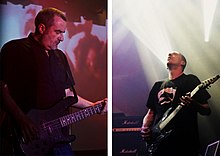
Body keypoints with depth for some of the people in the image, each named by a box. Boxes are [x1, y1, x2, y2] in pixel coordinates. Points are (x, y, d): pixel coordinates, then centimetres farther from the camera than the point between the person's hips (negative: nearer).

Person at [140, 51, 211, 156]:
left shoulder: (190, 80, 3)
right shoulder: (158, 85, 19)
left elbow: (207, 110, 0)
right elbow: (151, 112, 21)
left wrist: (193, 104, -21)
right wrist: (145, 127, 1)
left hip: (183, 143, -5)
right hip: (158, 142, 5)